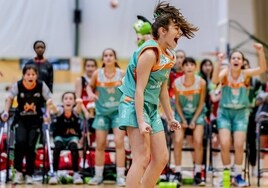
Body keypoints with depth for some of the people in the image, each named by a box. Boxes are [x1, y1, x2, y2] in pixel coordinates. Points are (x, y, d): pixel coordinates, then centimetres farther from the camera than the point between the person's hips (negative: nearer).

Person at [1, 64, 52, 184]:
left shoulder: (41, 86, -12)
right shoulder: (18, 85, -11)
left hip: (36, 120, 0)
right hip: (21, 119, 0)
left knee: (30, 146, -7)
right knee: (20, 142, -21)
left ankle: (29, 174, 10)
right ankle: (18, 171, -5)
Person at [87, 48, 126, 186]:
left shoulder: (122, 74, -7)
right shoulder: (97, 74, -4)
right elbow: (90, 86, 12)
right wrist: (90, 93, -8)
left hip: (118, 111, -2)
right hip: (102, 112, 2)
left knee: (119, 142, -9)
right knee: (100, 144, 5)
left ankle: (120, 176, -5)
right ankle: (98, 175, 16)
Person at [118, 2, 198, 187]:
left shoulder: (168, 55, 12)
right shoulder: (150, 53, -16)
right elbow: (139, 90, -20)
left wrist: (170, 117, 23)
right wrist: (141, 121, -26)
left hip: (151, 109, 10)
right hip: (134, 106, -10)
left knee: (161, 158, 8)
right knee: (142, 158, -18)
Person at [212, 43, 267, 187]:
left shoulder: (245, 74, -5)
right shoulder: (225, 72, -8)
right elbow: (215, 80, -29)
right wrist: (219, 63, -42)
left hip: (241, 113, 1)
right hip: (225, 112, -1)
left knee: (239, 145, -8)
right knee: (225, 144, -13)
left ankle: (238, 176, 8)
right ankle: (227, 173, 7)